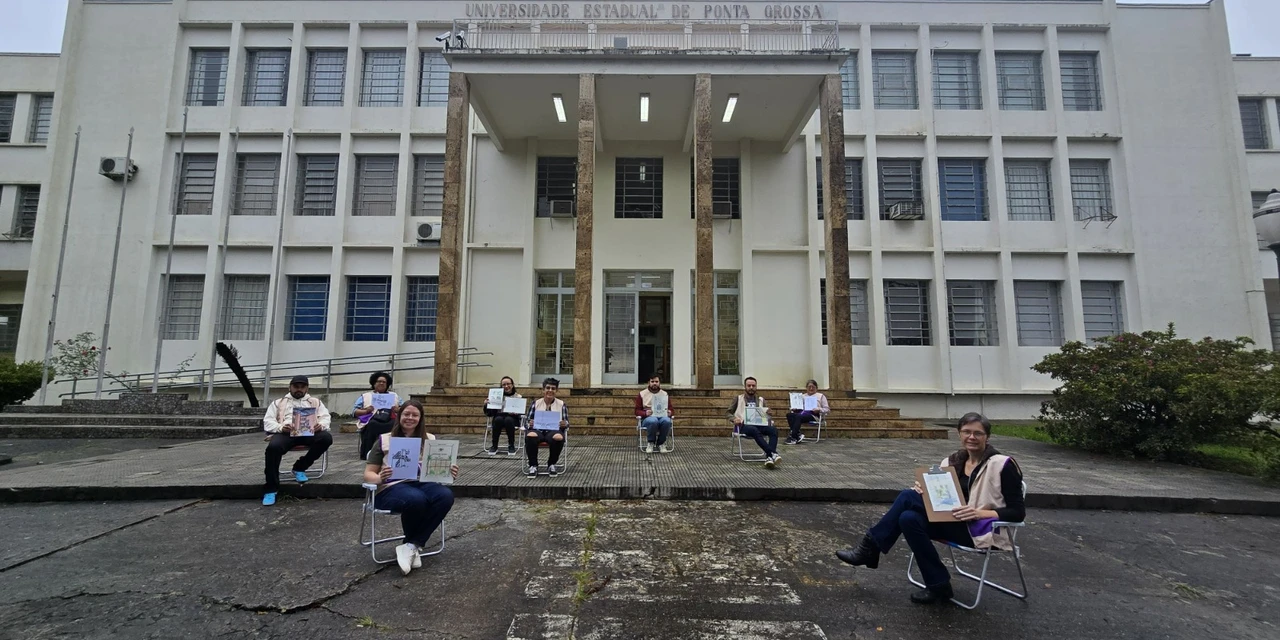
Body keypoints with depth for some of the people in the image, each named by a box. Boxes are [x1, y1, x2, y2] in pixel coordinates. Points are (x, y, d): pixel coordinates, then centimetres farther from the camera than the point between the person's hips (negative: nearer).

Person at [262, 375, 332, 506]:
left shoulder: (315, 402, 25)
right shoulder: (278, 403, 23)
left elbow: (325, 417, 15)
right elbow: (268, 421, 12)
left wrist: (321, 425, -11)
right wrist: (280, 427, -12)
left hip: (309, 432, 1)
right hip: (286, 432, -1)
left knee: (326, 437, -31)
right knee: (273, 447, -35)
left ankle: (300, 468, -9)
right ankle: (271, 489, -23)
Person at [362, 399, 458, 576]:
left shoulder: (430, 440, 17)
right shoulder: (384, 440, 10)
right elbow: (368, 474, 7)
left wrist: (449, 472, -10)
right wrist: (379, 478, -17)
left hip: (422, 484, 3)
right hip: (392, 487, -3)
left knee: (446, 496, -32)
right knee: (416, 499, -38)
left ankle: (410, 546, -19)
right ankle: (414, 546, -7)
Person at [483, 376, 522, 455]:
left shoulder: (518, 397, 7)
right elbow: (489, 413, 4)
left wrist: (516, 412, -24)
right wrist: (486, 405, -16)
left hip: (512, 419, -1)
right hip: (499, 417, 1)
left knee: (508, 420, -35)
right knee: (498, 419, -34)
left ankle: (511, 446, -21)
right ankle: (494, 446, -21)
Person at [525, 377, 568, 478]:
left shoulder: (561, 404, 14)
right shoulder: (535, 403, 14)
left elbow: (566, 424, 12)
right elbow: (528, 422, 11)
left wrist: (565, 424, -12)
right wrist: (530, 424, -13)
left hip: (554, 431, 0)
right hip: (537, 430, 0)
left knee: (559, 438, -38)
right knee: (530, 436, -37)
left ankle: (551, 464, -9)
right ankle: (533, 466, -14)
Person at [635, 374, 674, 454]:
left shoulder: (665, 394, 16)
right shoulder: (642, 394, 9)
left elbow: (671, 410, 16)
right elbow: (637, 411, 5)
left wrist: (670, 413, -9)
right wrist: (645, 413, -17)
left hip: (662, 416, 2)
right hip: (647, 418, -2)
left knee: (666, 421, -35)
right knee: (653, 421, -39)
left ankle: (661, 443, -12)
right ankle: (650, 443, -14)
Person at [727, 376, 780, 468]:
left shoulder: (761, 400, 25)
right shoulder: (738, 399, 16)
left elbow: (767, 414, 22)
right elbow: (729, 413, 12)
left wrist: (769, 421, -3)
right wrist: (734, 419, -11)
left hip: (759, 424, 3)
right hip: (744, 425, -3)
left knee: (774, 429, -30)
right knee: (755, 430, -39)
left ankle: (769, 457, -42)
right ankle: (773, 453, -45)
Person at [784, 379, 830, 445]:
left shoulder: (820, 396, 17)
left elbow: (827, 409, 10)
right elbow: (797, 406, 24)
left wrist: (819, 410, -10)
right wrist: (794, 409, 0)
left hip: (813, 414, -5)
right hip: (801, 412, 5)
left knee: (798, 417, -36)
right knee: (789, 414, -27)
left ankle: (793, 438, -40)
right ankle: (798, 435, -31)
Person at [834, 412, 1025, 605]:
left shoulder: (1003, 465, -8)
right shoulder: (953, 461, 9)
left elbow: (1018, 512, -9)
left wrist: (980, 513, -25)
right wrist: (925, 490, -12)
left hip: (985, 531, -6)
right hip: (955, 524, 6)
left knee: (908, 497, -23)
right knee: (909, 518, -26)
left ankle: (870, 548, -14)